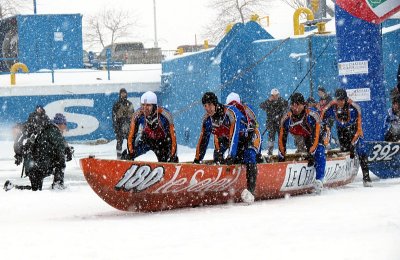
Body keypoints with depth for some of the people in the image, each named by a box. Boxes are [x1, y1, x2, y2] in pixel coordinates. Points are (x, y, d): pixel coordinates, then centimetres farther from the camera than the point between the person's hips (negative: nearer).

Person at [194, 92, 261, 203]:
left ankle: (250, 190, -38)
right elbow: (203, 140, -2)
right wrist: (197, 160, -4)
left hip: (250, 137, -8)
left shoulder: (231, 113, -33)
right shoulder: (207, 119, -10)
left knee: (249, 158, -29)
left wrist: (231, 156, -46)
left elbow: (234, 136, -40)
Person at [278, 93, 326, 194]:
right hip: (299, 139, 5)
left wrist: (311, 154, -34)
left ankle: (319, 180, -32)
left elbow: (315, 136, -30)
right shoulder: (287, 119, -19)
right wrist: (281, 156, -11)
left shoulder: (312, 116, -30)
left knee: (319, 155, -24)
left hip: (316, 138, -5)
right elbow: (282, 138, -11)